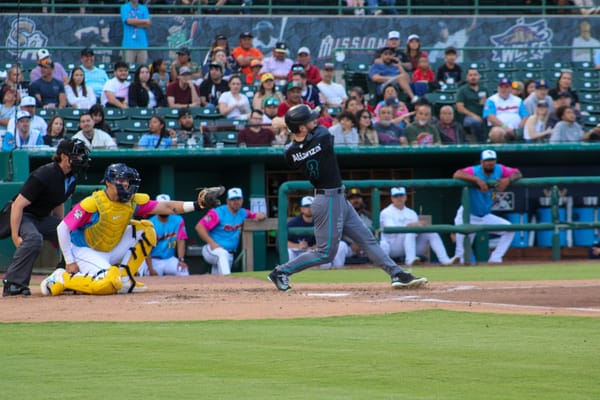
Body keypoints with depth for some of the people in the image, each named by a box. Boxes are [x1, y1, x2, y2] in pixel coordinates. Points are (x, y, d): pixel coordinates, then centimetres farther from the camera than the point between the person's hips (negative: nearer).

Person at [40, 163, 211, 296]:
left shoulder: (133, 201, -4)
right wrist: (69, 262, -19)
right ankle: (61, 279, -12)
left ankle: (124, 279, -1)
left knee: (145, 230, -2)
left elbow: (166, 207, -8)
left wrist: (196, 205, -22)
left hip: (111, 252, 7)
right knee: (108, 284, -33)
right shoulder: (92, 204, -22)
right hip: (84, 252, -7)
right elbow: (62, 228, -19)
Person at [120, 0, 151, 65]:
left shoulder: (144, 8, 14)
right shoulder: (124, 8, 7)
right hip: (129, 44, -2)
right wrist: (144, 21, 0)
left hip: (142, 44, 2)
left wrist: (134, 22, -5)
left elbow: (148, 24, 2)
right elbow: (129, 21, -8)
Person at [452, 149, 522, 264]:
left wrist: (508, 180, -30)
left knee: (509, 229, -2)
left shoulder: (499, 170, -6)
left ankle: (495, 258, 5)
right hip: (468, 216, -6)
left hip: (486, 216, 6)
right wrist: (478, 180, -49)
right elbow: (456, 175, -40)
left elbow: (517, 174, -7)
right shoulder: (474, 171, -23)